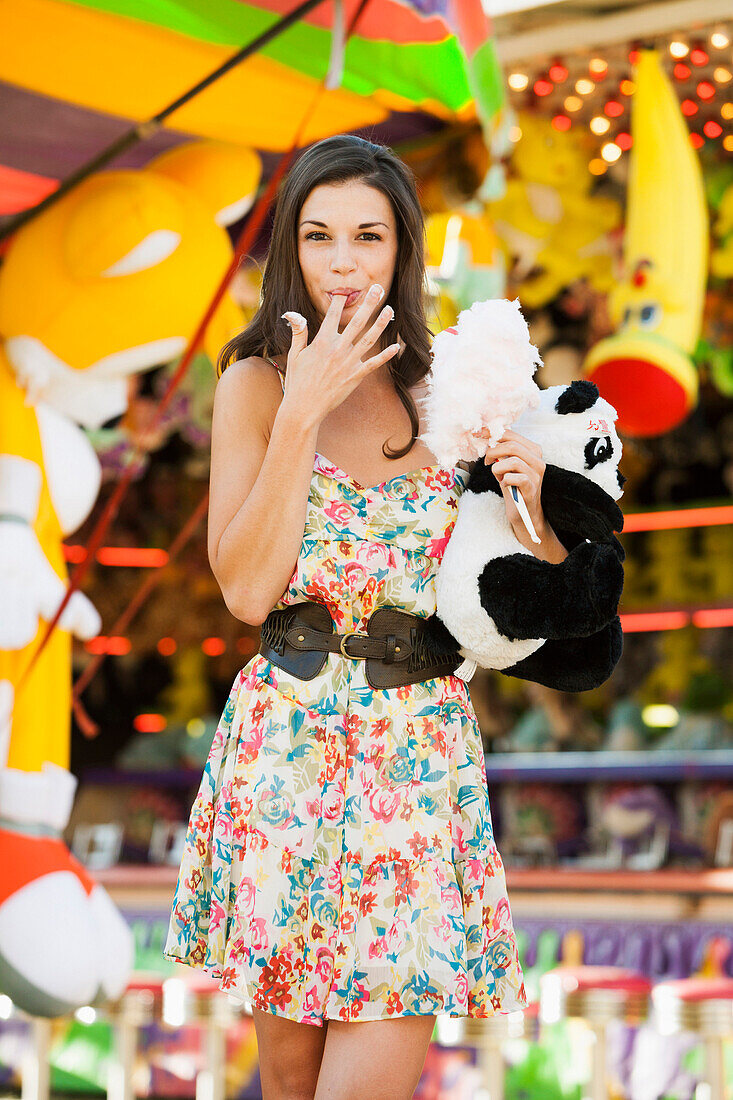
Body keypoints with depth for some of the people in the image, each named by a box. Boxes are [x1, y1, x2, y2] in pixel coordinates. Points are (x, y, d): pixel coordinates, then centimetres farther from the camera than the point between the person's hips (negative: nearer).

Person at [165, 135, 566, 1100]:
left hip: (424, 746, 1)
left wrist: (528, 500, -9)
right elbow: (245, 588, -11)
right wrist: (304, 411, -15)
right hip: (289, 739, -1)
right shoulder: (258, 381, 1)